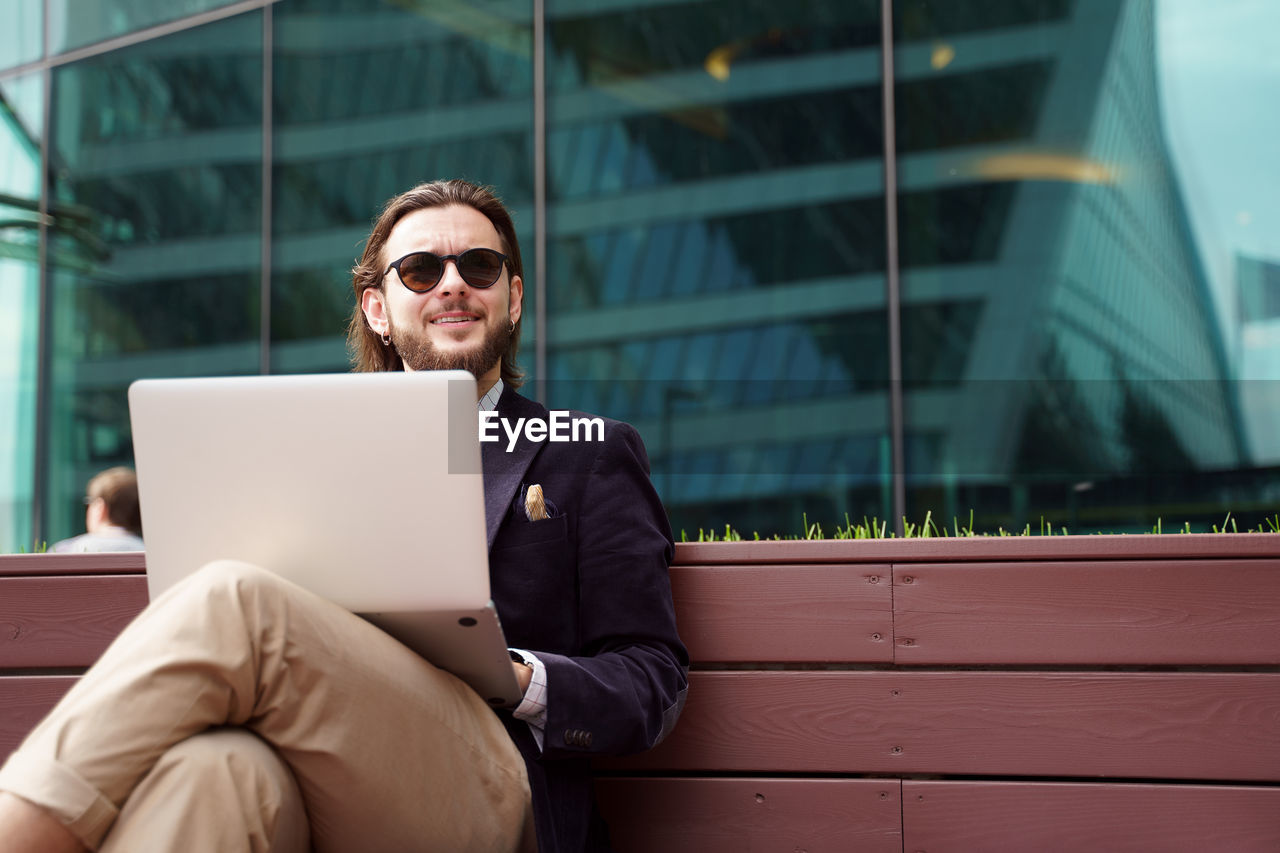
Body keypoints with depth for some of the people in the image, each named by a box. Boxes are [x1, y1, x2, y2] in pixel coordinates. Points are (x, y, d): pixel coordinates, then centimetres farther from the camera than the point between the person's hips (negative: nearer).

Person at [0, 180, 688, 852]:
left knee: (231, 603, -30)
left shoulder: (591, 460, 19)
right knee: (207, 766, -39)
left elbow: (654, 680, 11)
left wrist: (519, 678, -10)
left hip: (483, 791, -2)